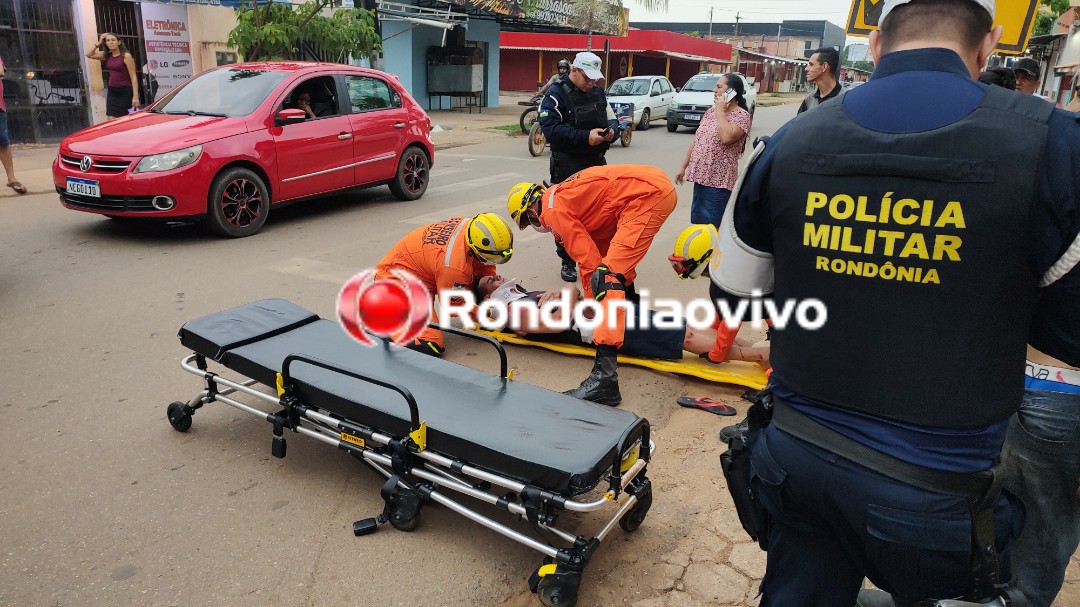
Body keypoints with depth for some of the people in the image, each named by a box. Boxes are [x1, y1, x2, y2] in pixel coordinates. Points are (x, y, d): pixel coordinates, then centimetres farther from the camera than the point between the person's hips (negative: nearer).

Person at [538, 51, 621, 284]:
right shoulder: (556, 95, -9)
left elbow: (612, 119, 20)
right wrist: (585, 136, -27)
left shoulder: (598, 93, 12)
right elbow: (550, 129, -21)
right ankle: (568, 263, 15)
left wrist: (611, 130, -6)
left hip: (597, 163, 6)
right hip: (567, 166, -6)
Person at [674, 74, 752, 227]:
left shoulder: (741, 115, -9)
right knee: (697, 221, 13)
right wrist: (684, 166, 16)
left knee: (711, 226, -4)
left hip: (719, 180, -7)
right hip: (701, 176, 7)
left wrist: (721, 111, -15)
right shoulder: (710, 111, 12)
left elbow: (727, 137, -28)